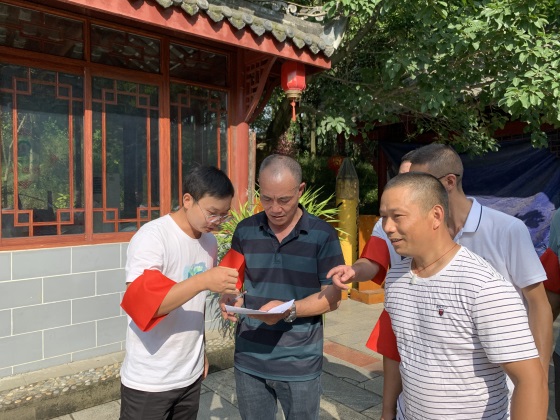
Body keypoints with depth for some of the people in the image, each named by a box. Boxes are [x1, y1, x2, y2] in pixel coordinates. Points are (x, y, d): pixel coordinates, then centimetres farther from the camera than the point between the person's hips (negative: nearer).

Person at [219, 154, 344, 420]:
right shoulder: (245, 230, -1)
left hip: (300, 364, -2)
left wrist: (290, 310, -24)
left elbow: (332, 298, -8)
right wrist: (229, 301, -14)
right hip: (249, 361, 2)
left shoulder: (323, 235, -9)